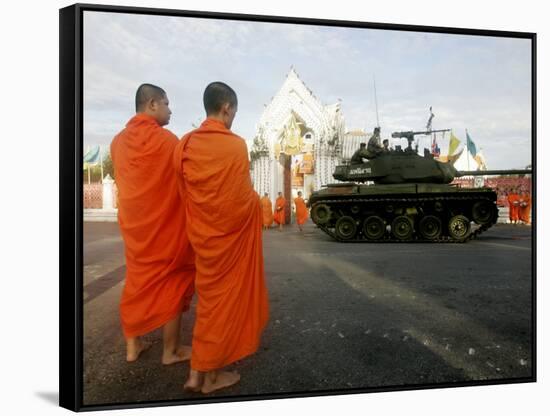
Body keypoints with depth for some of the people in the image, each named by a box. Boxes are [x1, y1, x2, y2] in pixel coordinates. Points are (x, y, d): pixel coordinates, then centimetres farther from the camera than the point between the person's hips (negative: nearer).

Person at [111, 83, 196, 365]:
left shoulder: (118, 141, 6)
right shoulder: (165, 139, -14)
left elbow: (126, 181, 12)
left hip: (133, 224, 6)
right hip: (166, 225, -6)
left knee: (137, 281, 16)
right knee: (171, 283, 6)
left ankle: (132, 345, 27)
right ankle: (171, 350, 17)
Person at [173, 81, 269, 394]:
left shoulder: (185, 144, 1)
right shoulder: (235, 144, -16)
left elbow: (185, 192, 4)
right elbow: (242, 197, -16)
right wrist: (257, 203, 4)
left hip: (203, 232, 6)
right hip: (232, 232, -6)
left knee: (210, 293, 19)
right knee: (225, 296, 8)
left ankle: (197, 373, 24)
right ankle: (211, 375, 22)